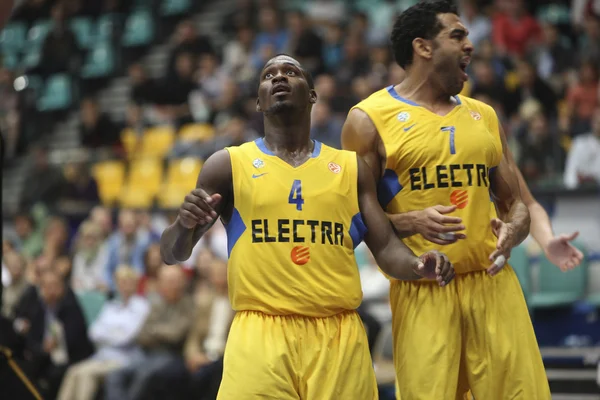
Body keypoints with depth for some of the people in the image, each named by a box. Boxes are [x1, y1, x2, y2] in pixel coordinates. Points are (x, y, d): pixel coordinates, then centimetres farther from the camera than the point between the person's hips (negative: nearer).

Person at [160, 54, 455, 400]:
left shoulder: (351, 167, 14)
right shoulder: (229, 165, 8)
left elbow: (387, 249, 11)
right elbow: (172, 254, 7)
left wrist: (420, 265, -12)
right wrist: (185, 225, -17)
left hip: (339, 335, 2)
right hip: (260, 333, -2)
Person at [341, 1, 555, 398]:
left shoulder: (483, 116, 15)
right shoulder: (370, 119, 0)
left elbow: (516, 202, 18)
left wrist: (514, 230, -6)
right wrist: (412, 223, -20)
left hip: (493, 281, 4)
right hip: (422, 290, -4)